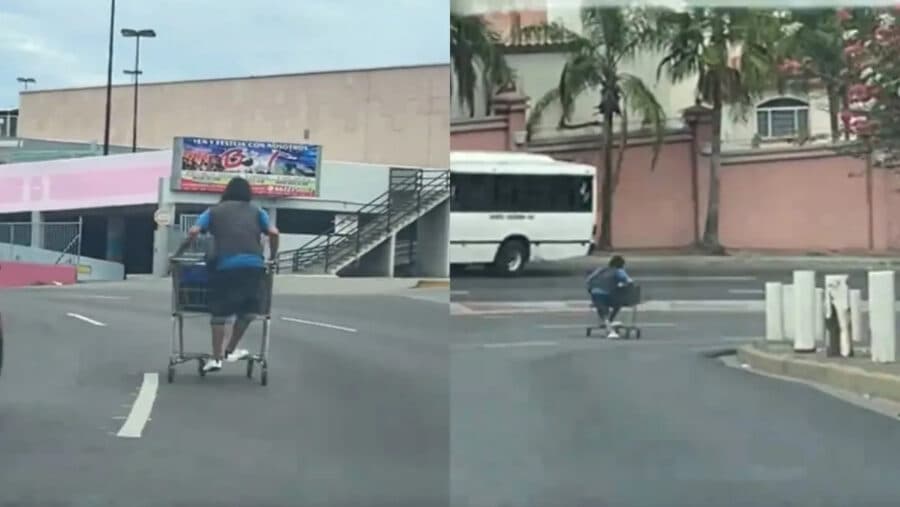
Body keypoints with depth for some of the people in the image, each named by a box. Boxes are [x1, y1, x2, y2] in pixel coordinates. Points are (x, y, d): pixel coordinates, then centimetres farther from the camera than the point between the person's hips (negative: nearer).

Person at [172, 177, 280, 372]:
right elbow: (273, 233, 8)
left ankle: (216, 358, 7)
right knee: (247, 308, 18)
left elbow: (193, 233, 6)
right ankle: (231, 350, 23)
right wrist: (272, 258, 19)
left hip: (225, 265, 0)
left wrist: (177, 254, 15)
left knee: (219, 312, 7)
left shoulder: (214, 211, 20)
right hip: (254, 264, 0)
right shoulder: (256, 211, 22)